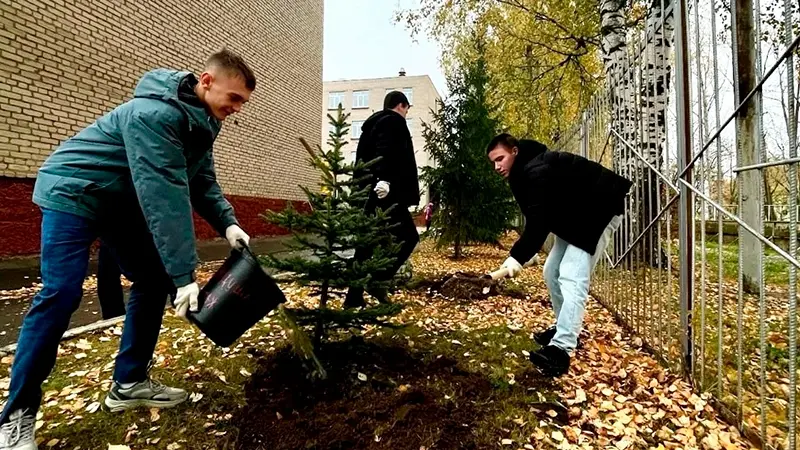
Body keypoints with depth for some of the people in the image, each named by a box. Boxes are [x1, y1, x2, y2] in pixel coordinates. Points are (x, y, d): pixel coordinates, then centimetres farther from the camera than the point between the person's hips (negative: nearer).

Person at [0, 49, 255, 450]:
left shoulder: (200, 121, -2)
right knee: (61, 294, -15)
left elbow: (202, 182, 2)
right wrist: (183, 274, -38)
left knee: (153, 280, 3)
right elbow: (165, 196, -38)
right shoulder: (154, 114, -32)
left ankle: (129, 383, 13)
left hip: (125, 202, 9)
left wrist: (227, 223, -16)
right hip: (73, 193, -9)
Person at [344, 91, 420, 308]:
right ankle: (378, 281, -6)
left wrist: (369, 185, 19)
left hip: (371, 192, 9)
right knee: (408, 236, -1)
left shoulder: (373, 123, 26)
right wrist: (384, 178, -31)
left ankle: (355, 296, 10)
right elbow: (385, 152, -20)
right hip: (386, 192, -9)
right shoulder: (393, 122, -1)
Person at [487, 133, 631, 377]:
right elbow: (538, 218, 7)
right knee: (552, 272, 10)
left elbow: (538, 220, -33)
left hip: (599, 211, -10)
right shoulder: (525, 171, 8)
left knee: (572, 278, -21)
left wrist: (517, 256, -35)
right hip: (576, 217, 11)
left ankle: (560, 349, -26)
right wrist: (522, 253, -3)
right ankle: (565, 330, 23)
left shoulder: (536, 170, -25)